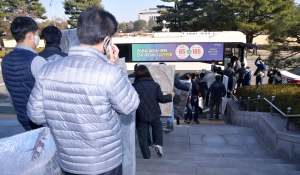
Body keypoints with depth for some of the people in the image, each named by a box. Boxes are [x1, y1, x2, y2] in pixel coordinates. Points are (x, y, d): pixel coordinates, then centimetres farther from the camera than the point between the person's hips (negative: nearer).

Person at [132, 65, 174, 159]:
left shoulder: (133, 86, -11)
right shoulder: (155, 85, -9)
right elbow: (161, 99, -1)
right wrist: (171, 95, 17)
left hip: (140, 116, 0)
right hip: (153, 114, 1)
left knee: (142, 137, 14)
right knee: (158, 127, 30)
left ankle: (146, 156, 25)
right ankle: (159, 144, 15)